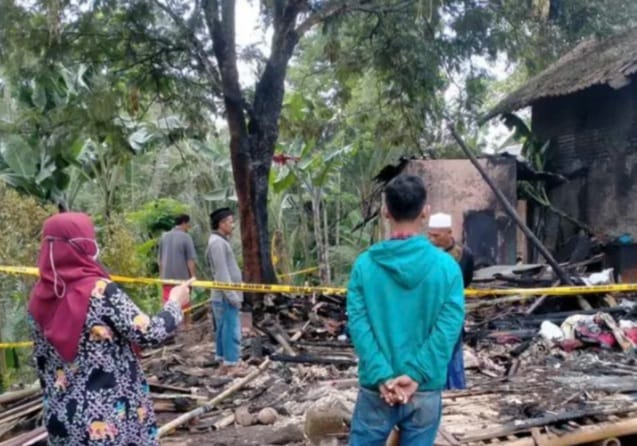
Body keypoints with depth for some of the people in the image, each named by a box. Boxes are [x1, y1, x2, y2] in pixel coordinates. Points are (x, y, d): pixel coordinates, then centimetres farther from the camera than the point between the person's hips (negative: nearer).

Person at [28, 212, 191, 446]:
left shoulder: (39, 298, 0)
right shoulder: (101, 291, -19)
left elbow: (41, 359, 9)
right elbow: (148, 334, -18)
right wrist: (175, 302, -2)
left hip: (63, 414, 6)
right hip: (111, 415, -6)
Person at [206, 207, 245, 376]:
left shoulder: (221, 241, 15)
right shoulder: (217, 242, -17)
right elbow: (222, 273, -21)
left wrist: (233, 294, 19)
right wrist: (232, 296, -21)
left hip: (223, 295, 10)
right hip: (226, 296, -10)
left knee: (223, 330, 14)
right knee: (231, 330, -5)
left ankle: (225, 361, 20)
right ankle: (232, 364, 0)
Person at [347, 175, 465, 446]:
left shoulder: (365, 265, -6)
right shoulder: (446, 266, -6)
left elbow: (358, 324, -11)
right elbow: (448, 329, -13)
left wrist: (382, 377, -13)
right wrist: (416, 375, -14)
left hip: (377, 390, 0)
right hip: (425, 391, 0)